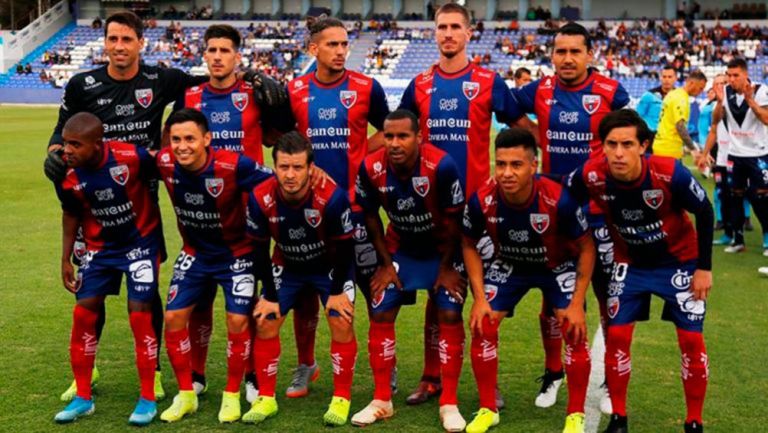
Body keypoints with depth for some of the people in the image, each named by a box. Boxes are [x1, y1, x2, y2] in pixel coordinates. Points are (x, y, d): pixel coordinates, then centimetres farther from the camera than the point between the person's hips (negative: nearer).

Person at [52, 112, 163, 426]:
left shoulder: (133, 156, -30)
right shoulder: (66, 175, -17)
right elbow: (71, 215, 1)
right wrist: (65, 260, 4)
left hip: (141, 240, -3)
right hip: (100, 246, 4)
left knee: (139, 313, -9)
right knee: (84, 312, -1)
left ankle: (148, 399, 5)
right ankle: (83, 397, 14)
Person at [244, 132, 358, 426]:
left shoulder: (332, 197, -34)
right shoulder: (260, 199, -27)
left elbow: (345, 247, -19)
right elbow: (259, 250, -12)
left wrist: (337, 292, -14)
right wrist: (270, 296, -9)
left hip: (331, 266, -2)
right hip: (287, 267, 3)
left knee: (342, 323, -15)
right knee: (265, 323, -4)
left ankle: (341, 399, 2)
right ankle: (266, 398, 12)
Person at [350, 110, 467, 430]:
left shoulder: (441, 165, -32)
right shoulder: (371, 168, -23)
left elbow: (453, 220, -19)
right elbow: (371, 216, -5)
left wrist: (447, 267, -11)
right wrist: (386, 263, -3)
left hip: (442, 248, -3)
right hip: (399, 248, 3)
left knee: (450, 317, -11)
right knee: (380, 316, -2)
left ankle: (449, 404, 2)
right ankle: (381, 401, 12)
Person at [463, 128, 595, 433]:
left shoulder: (558, 199, -36)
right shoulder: (482, 201, -30)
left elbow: (586, 247, -19)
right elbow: (469, 245, -9)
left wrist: (577, 303, -20)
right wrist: (479, 298, -14)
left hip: (558, 265, -2)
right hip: (509, 265, 2)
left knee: (574, 331, -15)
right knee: (482, 327, -9)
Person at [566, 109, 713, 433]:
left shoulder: (670, 174, -33)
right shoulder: (591, 177, -28)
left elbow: (705, 212, -15)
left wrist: (704, 267, -12)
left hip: (680, 261, -2)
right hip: (630, 263, 2)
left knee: (691, 339, -3)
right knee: (617, 336, -3)